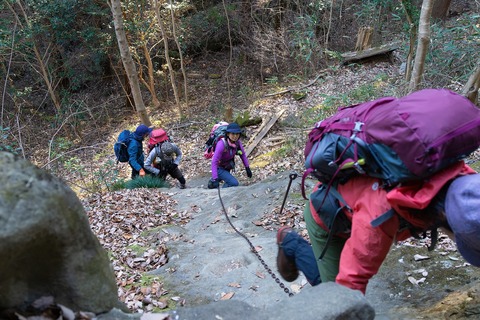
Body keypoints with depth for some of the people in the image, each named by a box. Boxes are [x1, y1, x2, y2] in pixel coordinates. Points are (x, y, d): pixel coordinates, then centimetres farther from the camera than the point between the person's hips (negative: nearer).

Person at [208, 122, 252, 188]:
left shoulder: (237, 142, -19)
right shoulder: (222, 144, -37)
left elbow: (243, 154, -1)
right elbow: (214, 162, -36)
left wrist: (247, 168, 0)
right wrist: (215, 179, -40)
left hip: (227, 167, 7)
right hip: (219, 168, -7)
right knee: (234, 183, -23)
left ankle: (211, 183, 61)